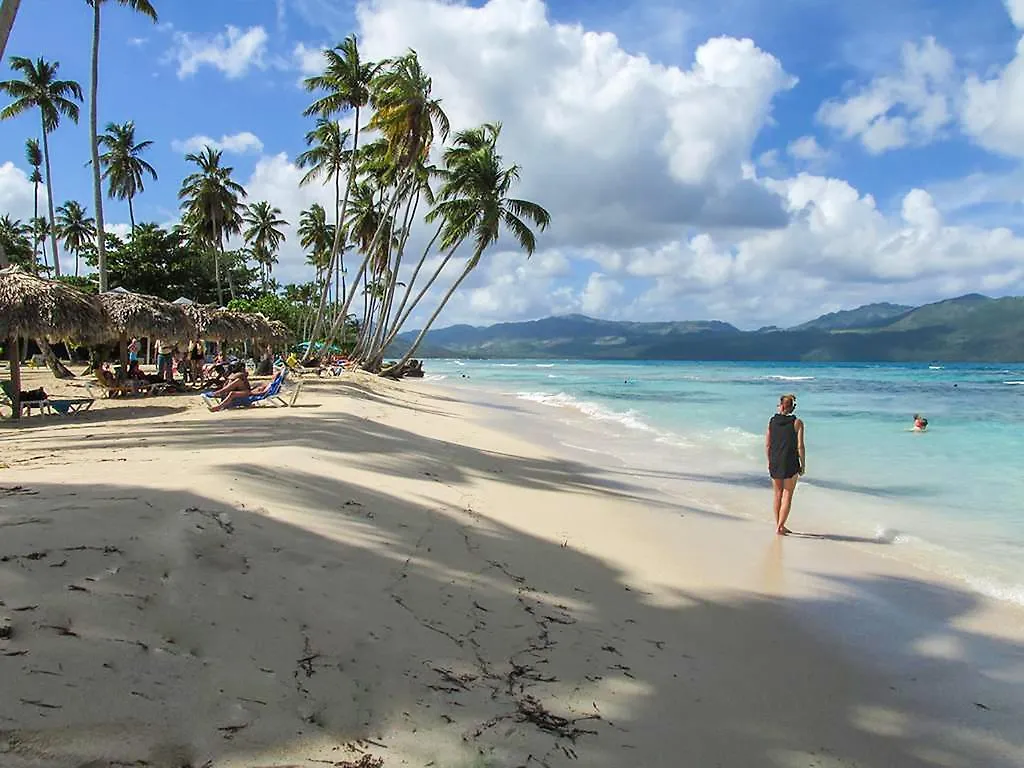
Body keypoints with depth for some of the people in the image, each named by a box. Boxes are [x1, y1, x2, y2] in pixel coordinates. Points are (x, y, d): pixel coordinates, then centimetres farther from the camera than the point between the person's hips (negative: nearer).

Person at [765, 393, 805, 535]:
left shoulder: (772, 421, 1)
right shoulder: (797, 423, -8)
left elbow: (767, 445, 3)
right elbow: (800, 446, -10)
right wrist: (803, 465, 0)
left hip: (774, 463, 3)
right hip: (790, 464, -3)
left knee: (778, 495, 15)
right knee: (787, 496, 5)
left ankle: (779, 525, 23)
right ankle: (780, 527, 0)